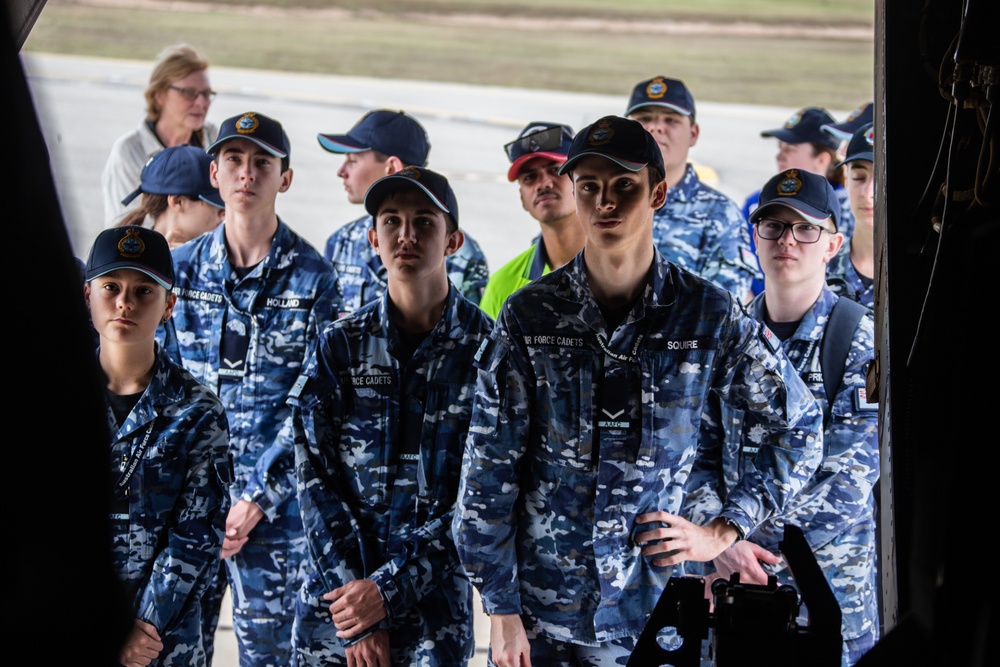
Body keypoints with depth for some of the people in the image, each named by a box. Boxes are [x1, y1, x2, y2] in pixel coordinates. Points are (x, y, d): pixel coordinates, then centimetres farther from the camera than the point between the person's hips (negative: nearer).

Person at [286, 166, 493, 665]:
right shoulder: (341, 344, 3)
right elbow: (315, 479, -1)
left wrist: (391, 588, -13)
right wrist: (355, 606, -10)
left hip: (435, 600, -2)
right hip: (335, 589, 2)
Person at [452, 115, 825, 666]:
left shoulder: (711, 316, -4)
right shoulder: (528, 316, -3)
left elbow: (800, 429, 7)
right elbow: (489, 466, -2)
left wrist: (723, 532, 0)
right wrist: (501, 608, -5)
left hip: (655, 617, 0)